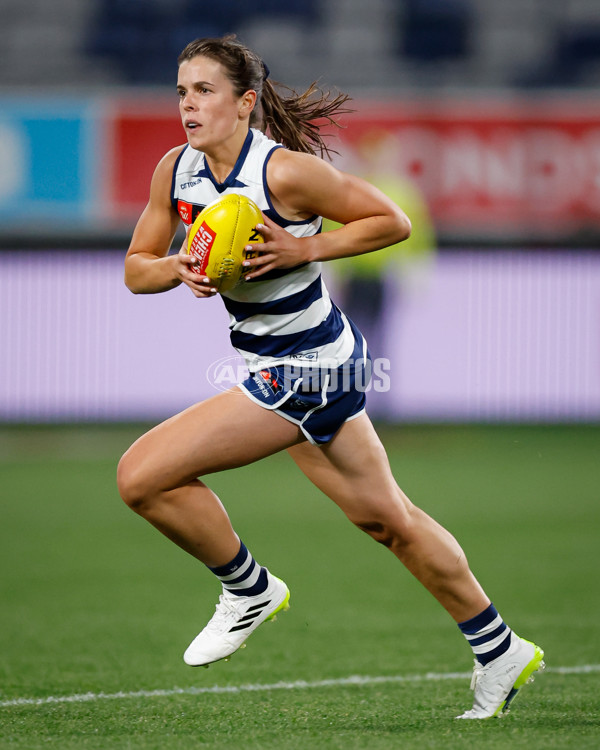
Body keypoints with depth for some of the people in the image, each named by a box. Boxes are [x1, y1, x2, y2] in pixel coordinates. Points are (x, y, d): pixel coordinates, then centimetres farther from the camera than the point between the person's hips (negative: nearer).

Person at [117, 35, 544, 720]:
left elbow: (393, 222, -11)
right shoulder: (175, 171, 0)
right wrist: (179, 268, -15)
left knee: (142, 477, -14)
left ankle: (249, 590, 8)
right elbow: (136, 268, 6)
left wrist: (304, 249, -21)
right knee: (384, 517, 20)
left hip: (304, 370, -8)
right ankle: (499, 650, 33)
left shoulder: (285, 170, -20)